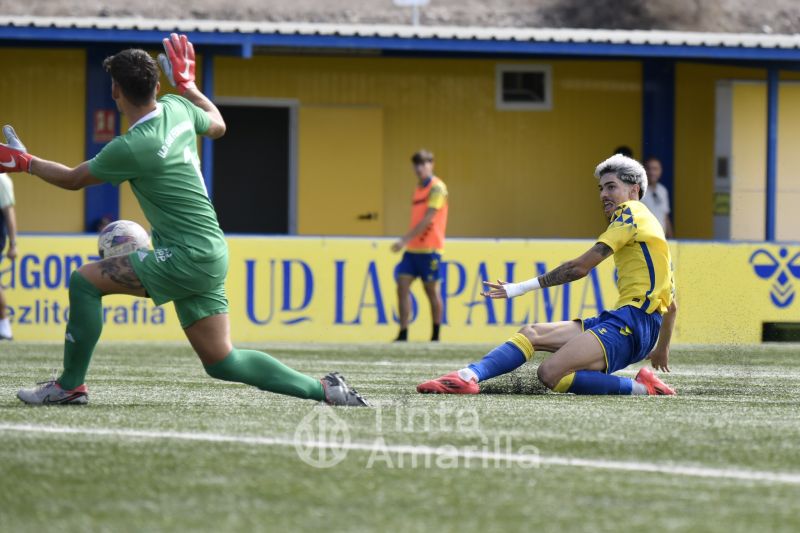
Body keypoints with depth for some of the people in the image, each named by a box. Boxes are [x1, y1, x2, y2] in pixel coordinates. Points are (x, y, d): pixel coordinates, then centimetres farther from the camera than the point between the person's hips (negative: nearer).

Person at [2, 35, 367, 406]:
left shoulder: (131, 149, -18)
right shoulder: (177, 108, 4)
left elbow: (73, 179, -2)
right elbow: (217, 125, 28)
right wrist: (187, 85, 39)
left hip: (185, 257, -9)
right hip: (208, 255, 9)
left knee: (85, 280, -5)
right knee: (222, 362, 9)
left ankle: (70, 385, 1)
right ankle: (323, 389, 1)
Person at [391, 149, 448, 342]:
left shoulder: (437, 188, -10)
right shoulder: (418, 188, 15)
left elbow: (427, 219, -18)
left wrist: (405, 240, -22)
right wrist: (407, 242, 18)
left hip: (429, 249, -7)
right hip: (413, 248, 7)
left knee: (431, 290, 1)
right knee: (402, 286, -4)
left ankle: (436, 337, 11)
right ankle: (403, 334, -4)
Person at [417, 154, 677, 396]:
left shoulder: (631, 212, -2)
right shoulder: (645, 222, 28)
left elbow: (580, 267, -5)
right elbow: (671, 305, 33)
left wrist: (523, 287, 0)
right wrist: (662, 348, 47)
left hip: (631, 322, -11)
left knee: (550, 372, -29)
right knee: (532, 334, 4)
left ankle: (640, 388, -12)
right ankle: (468, 376, -16)